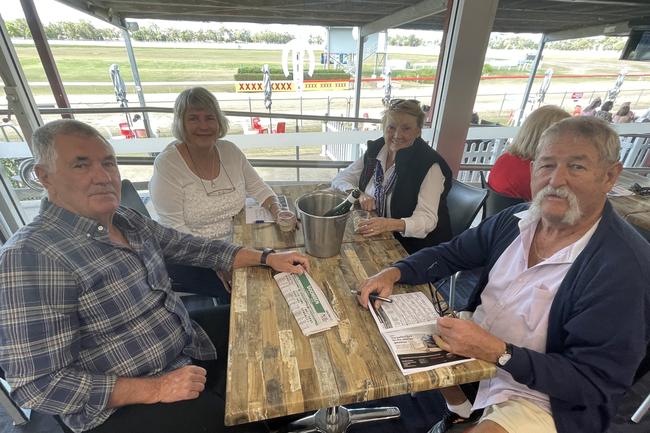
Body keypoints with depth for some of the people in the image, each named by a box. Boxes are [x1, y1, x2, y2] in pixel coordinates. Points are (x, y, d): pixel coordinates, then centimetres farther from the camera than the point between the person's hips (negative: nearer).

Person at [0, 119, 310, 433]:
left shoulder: (127, 220, -2)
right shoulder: (31, 256, -25)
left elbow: (195, 247, 5)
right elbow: (37, 385, -24)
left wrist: (266, 258, -1)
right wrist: (154, 389, -25)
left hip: (188, 341, 8)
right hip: (125, 404, -7)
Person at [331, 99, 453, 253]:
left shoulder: (429, 165, -15)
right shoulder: (375, 151, 0)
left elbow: (427, 219, -22)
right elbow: (340, 179, 4)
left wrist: (391, 224, -41)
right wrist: (358, 194, -18)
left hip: (414, 246, -4)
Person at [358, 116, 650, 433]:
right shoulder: (515, 220, -7)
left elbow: (595, 383, -21)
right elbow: (450, 254, 2)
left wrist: (498, 353, -32)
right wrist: (394, 273, -13)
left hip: (544, 397, -5)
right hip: (477, 345, 6)